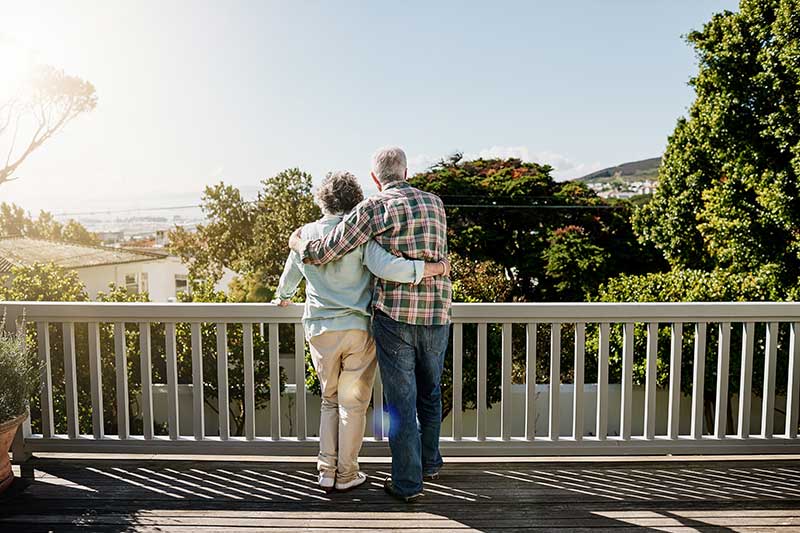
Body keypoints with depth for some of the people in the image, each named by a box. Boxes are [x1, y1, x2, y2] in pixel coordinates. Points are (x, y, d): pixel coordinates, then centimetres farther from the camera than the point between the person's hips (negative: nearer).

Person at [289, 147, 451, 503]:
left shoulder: (374, 208, -7)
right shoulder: (435, 203, 9)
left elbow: (323, 253, -10)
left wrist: (298, 243, 11)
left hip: (394, 316, -5)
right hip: (437, 316, 5)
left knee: (401, 400, 6)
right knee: (429, 392, 21)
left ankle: (407, 483, 16)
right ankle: (429, 463, 39)